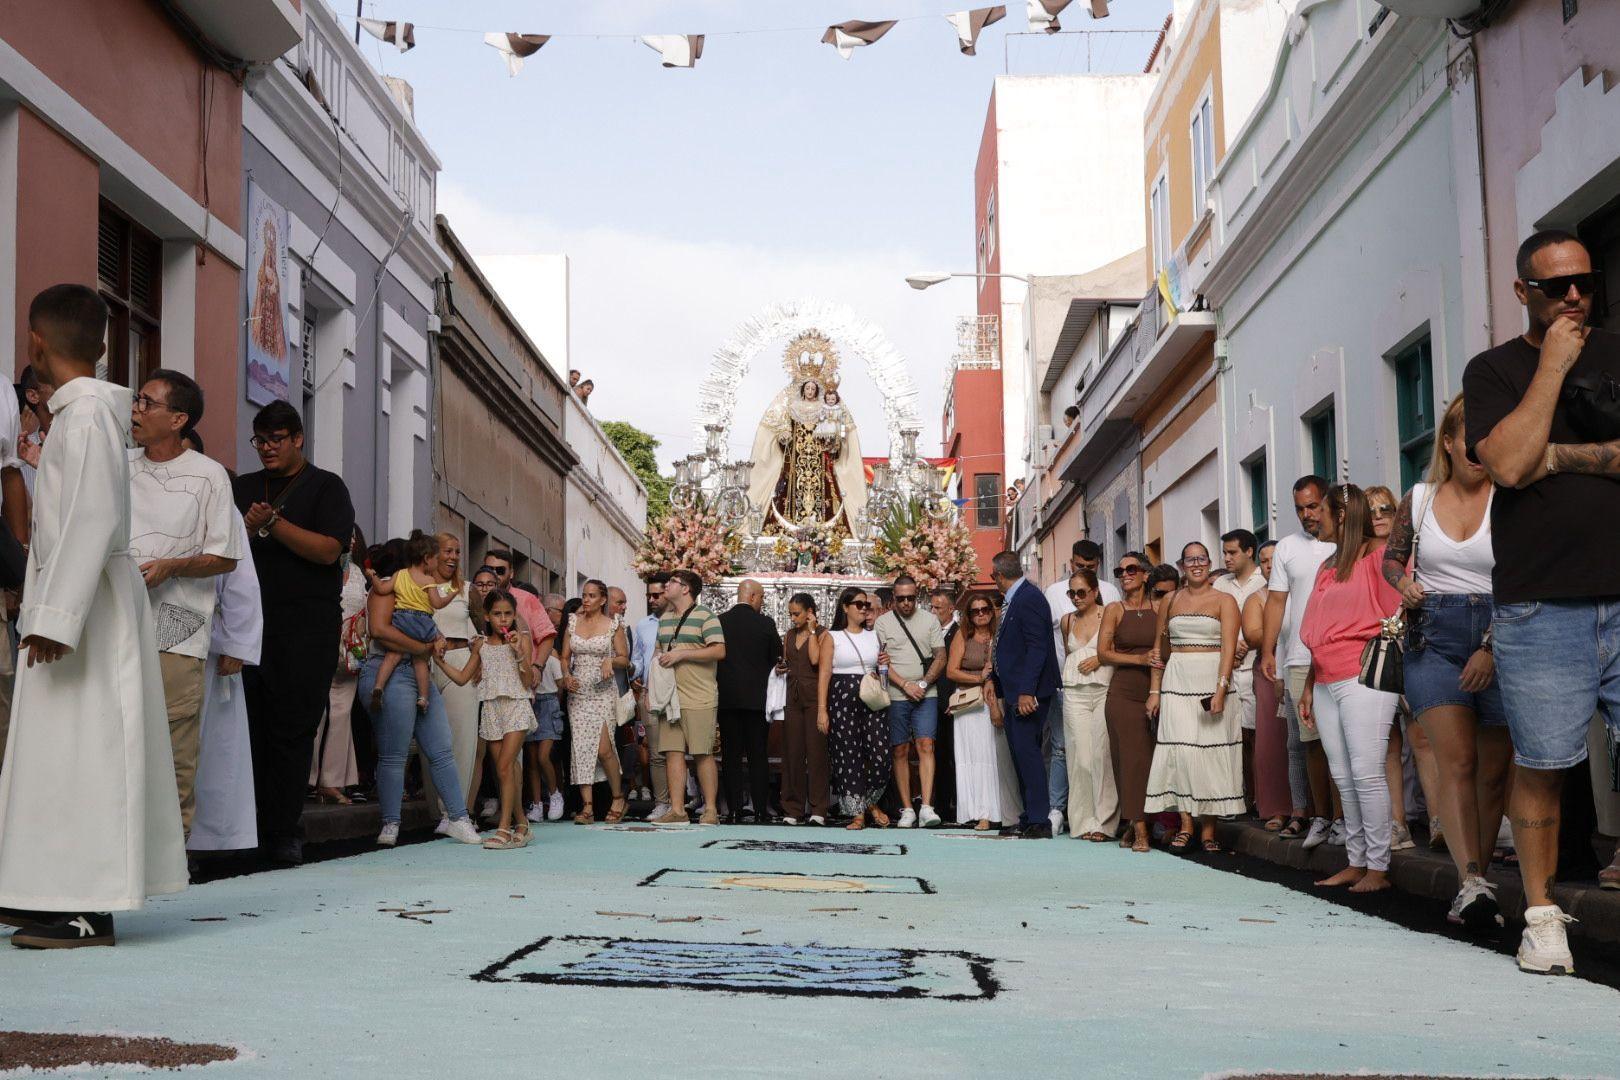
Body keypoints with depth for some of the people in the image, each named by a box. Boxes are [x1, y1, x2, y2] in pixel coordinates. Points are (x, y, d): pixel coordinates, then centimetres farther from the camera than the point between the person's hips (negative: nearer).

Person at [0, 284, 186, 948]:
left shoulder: (87, 412, -14)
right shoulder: (84, 410, 16)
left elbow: (94, 519, -22)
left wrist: (56, 615, -25)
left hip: (89, 604, -10)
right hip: (78, 601, 10)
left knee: (83, 751, -9)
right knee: (61, 753, 12)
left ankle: (89, 911, -7)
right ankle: (63, 893, 19)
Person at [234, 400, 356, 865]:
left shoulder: (324, 487, 6)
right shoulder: (242, 488, 20)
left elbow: (328, 549, -8)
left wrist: (272, 523, -12)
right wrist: (246, 530, -7)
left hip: (307, 624, -4)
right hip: (251, 621, 4)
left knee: (293, 729, -5)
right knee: (249, 725, -1)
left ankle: (284, 832, -2)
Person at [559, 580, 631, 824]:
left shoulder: (613, 624, 2)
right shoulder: (573, 622, 10)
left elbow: (624, 659, 5)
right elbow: (565, 656, 13)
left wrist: (611, 661, -15)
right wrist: (566, 676, -5)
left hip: (603, 691, -3)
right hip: (577, 691, 3)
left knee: (603, 748, -12)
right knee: (581, 747, -3)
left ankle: (619, 798, 7)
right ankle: (587, 807, -3)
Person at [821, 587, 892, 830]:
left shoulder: (874, 637, 16)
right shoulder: (833, 637, 4)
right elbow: (824, 673, -1)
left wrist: (885, 664, 3)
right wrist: (822, 709, -9)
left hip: (873, 699, 3)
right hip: (842, 699, -3)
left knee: (880, 753, -7)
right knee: (848, 755, -4)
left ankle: (871, 802, 17)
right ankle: (857, 812, 5)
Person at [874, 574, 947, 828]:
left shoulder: (929, 620, 9)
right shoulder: (883, 622, 5)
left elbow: (941, 657, 6)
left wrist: (924, 683, -8)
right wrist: (906, 685, -9)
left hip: (926, 695, 0)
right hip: (895, 697, 0)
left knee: (926, 745, -12)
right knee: (901, 751, 2)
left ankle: (926, 807, -17)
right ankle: (907, 809, 6)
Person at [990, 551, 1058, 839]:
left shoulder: (1029, 599, -14)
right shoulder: (1012, 601, 16)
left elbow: (1037, 648, -20)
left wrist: (1026, 692, -24)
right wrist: (1004, 695, 20)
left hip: (1027, 694, -10)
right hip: (1014, 693, 10)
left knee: (1026, 752, -11)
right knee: (1020, 754, 12)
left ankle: (1039, 821, -8)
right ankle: (1029, 819, 17)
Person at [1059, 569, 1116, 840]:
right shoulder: (1067, 621, 16)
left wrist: (1100, 659, -9)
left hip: (1104, 690, -4)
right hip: (1075, 693, 4)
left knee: (1102, 756, -7)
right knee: (1080, 757, -2)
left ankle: (1104, 822, -2)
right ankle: (1083, 823, 3)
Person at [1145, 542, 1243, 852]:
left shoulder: (1224, 601, 3)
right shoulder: (1170, 602, 13)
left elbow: (1229, 648, -7)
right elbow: (1160, 650, 14)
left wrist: (1221, 689, -18)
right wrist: (1155, 690, 6)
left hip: (1212, 681, -2)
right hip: (1177, 683, 2)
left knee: (1210, 751, -2)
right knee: (1180, 750, -5)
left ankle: (1208, 828, 3)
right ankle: (1185, 824, 1)